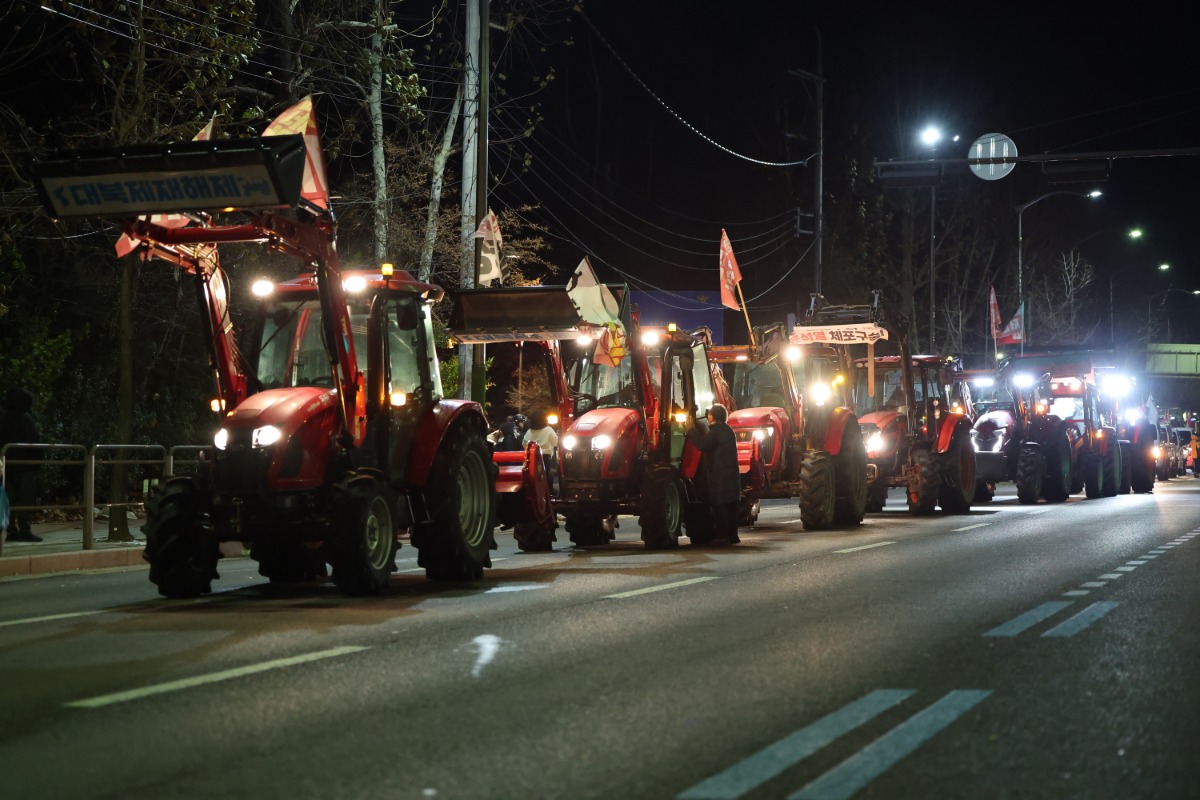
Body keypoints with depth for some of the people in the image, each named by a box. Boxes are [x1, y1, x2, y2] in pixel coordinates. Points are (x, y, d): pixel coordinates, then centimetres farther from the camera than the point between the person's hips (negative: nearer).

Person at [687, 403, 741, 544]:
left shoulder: (716, 431, -11)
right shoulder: (728, 430, 18)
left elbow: (702, 444, -20)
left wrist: (691, 430, -10)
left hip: (719, 476, -9)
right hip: (732, 474, 9)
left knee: (719, 505, -7)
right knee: (731, 505, 10)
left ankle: (721, 534, -9)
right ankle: (732, 535, 12)